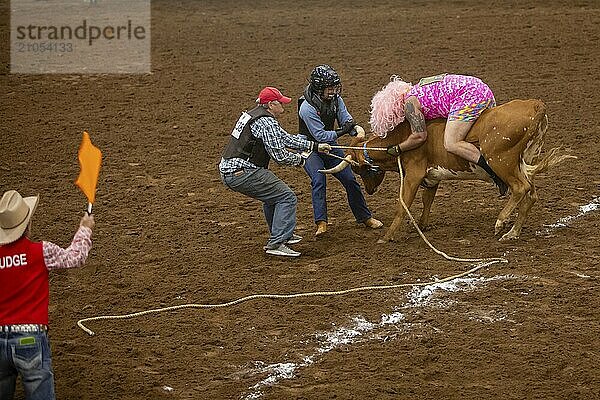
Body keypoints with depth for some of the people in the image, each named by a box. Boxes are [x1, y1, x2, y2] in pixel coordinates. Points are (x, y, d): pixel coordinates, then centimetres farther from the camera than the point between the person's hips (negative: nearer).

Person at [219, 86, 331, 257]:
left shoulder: (253, 115, 19)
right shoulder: (266, 122, -13)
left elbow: (285, 138, 24)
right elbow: (279, 155, -14)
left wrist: (315, 146, 24)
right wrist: (300, 159, 6)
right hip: (242, 173, -11)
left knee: (272, 195, 29)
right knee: (287, 198, -6)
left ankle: (281, 234, 38)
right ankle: (276, 243, -10)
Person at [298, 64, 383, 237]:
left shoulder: (335, 99, -9)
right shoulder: (307, 108, -27)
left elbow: (346, 119, -6)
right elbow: (320, 135, -27)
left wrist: (357, 133, -26)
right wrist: (341, 132, -36)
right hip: (310, 149, -6)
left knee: (350, 180, 3)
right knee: (318, 180, -27)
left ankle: (364, 217, 19)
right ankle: (321, 223, -28)